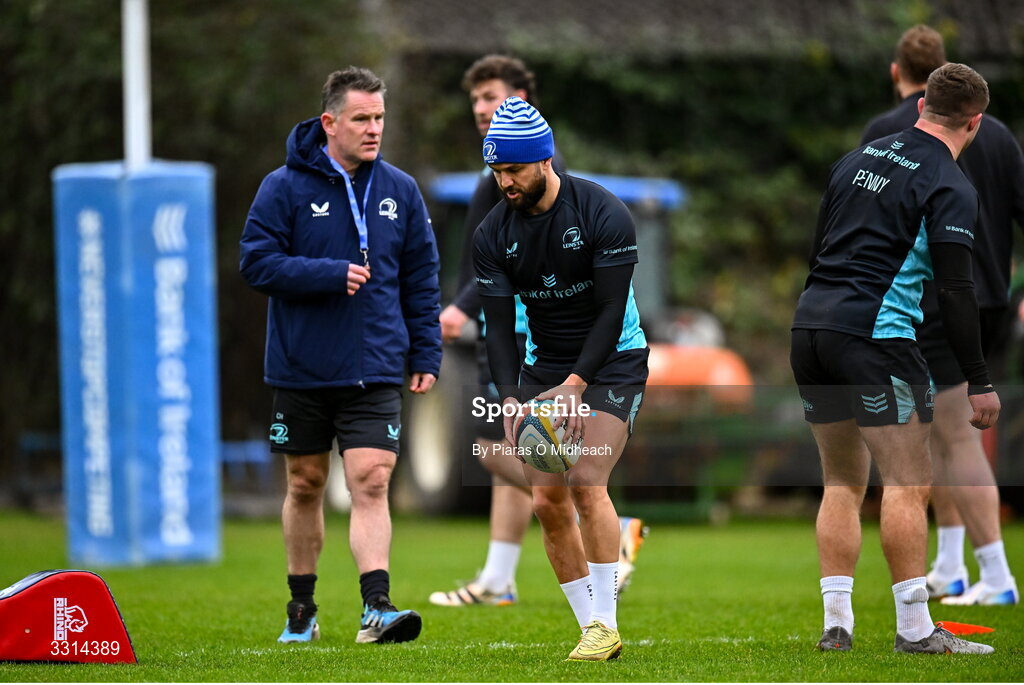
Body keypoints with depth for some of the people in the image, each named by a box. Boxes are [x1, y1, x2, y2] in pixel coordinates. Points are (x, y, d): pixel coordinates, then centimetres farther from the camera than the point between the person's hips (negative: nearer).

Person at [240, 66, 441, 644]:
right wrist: (331, 274, -19)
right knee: (305, 485, 10)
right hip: (301, 370, -1)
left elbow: (422, 277, 11)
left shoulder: (401, 190, 6)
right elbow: (257, 261, -9)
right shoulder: (285, 187, -4)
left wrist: (426, 354, 5)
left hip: (376, 370, 1)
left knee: (371, 483, -11)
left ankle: (377, 607, -17)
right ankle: (302, 608, 22)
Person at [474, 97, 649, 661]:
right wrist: (510, 400, -22)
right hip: (543, 367, 5)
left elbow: (611, 313, -20)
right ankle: (592, 629, 5)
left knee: (586, 483, -21)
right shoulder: (493, 234, -6)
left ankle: (605, 625, -15)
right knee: (547, 498, -4)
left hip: (611, 363, -5)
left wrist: (574, 385, -30)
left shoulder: (603, 214, -18)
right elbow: (499, 327, -7)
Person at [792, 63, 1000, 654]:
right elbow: (955, 289, -12)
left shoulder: (859, 158, 16)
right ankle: (915, 628, -5)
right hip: (876, 335, -7)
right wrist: (979, 382, -8)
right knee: (909, 482, -3)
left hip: (810, 328, 7)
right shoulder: (950, 187, -6)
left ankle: (836, 622, 10)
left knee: (844, 482, 14)